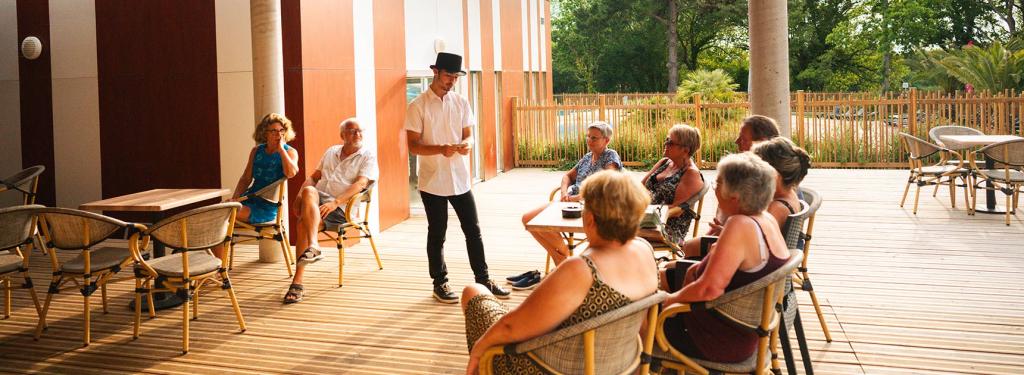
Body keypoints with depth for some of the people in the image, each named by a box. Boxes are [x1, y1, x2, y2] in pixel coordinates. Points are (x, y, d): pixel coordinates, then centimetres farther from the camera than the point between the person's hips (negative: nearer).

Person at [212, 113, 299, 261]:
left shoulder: (290, 152, -1)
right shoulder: (257, 151, 15)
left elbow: (291, 173, -23)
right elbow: (246, 179, 17)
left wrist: (281, 149, -15)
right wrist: (234, 198, 1)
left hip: (267, 207, -6)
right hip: (250, 198, 6)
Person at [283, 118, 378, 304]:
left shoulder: (368, 156, 6)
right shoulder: (331, 152, 26)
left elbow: (360, 184, -10)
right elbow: (314, 177, 25)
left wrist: (335, 202, -25)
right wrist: (301, 194, 1)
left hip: (341, 208, -5)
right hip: (317, 199, 5)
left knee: (303, 222, -33)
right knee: (309, 191, -33)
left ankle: (298, 282, -37)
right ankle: (313, 247, -47)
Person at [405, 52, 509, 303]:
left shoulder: (461, 103, 6)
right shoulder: (418, 106, -8)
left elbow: (468, 134, 8)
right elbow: (413, 145, -11)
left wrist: (467, 144, -16)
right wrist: (440, 149, -27)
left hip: (460, 179, 4)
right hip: (433, 182, -4)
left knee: (473, 231, 8)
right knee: (437, 235, 8)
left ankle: (483, 280, 19)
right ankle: (440, 284, 21)